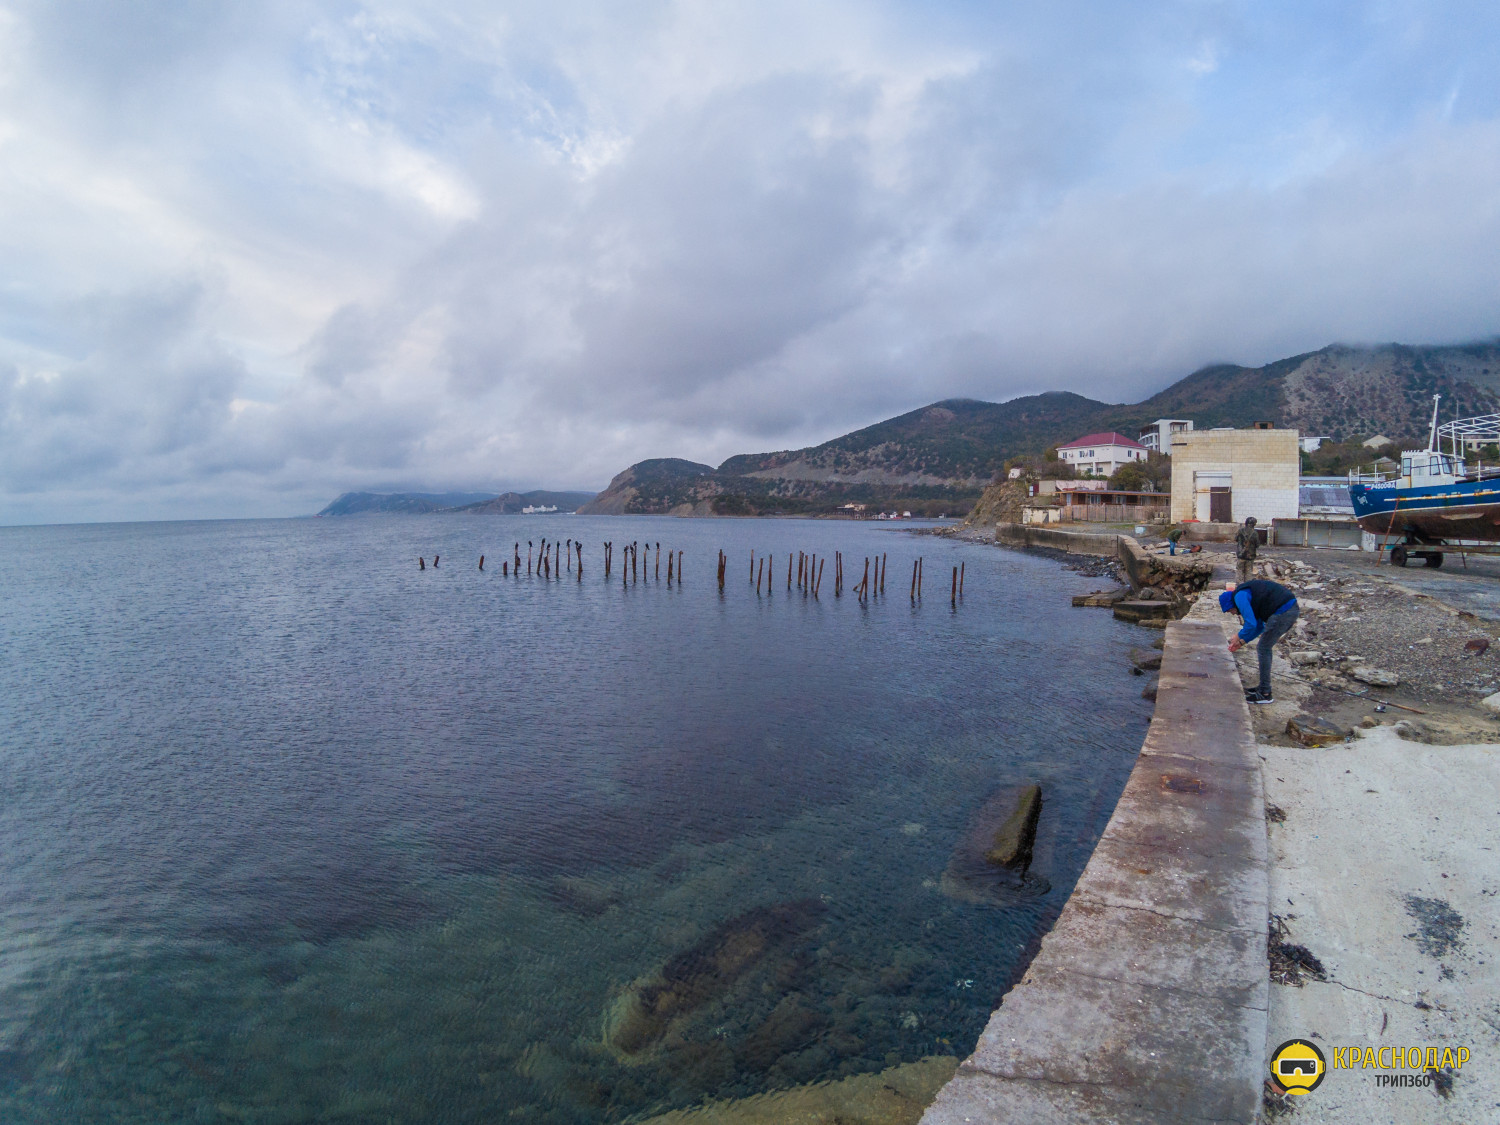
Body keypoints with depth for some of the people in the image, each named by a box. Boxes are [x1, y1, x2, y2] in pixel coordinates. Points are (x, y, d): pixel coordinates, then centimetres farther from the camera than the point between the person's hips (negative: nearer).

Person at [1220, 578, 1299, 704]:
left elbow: (1251, 624, -15)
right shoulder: (1248, 595, 25)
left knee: (1264, 649, 0)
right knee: (1266, 648, 19)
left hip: (1282, 612, -10)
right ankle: (1264, 686, 27)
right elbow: (1259, 626, 30)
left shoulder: (1239, 596, -6)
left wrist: (1239, 637, 3)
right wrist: (1242, 642, 27)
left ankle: (1265, 693, 5)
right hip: (1293, 608, 10)